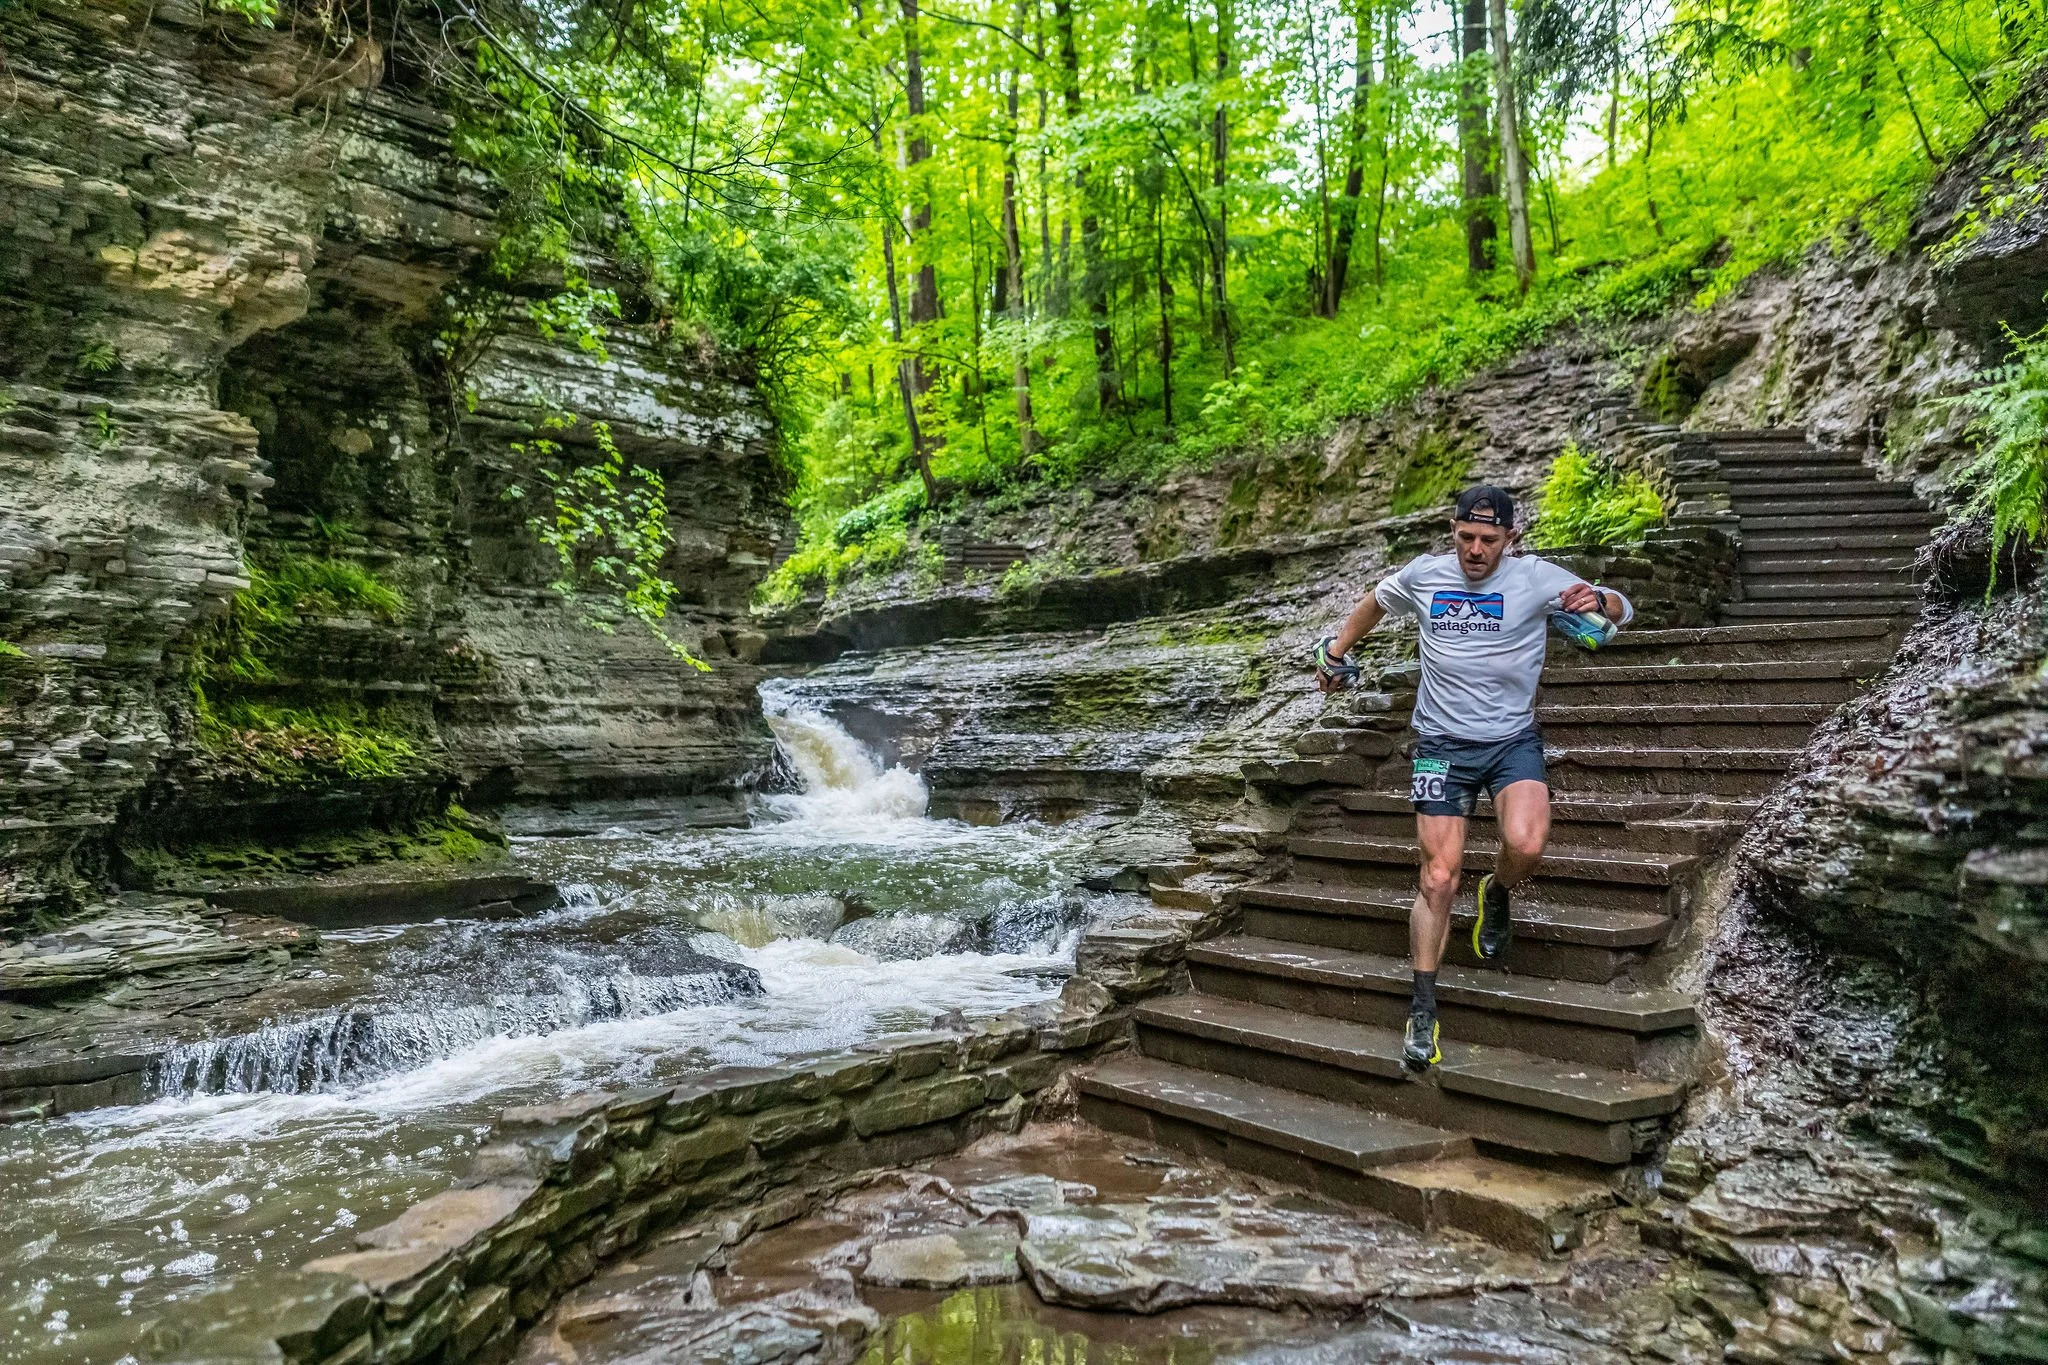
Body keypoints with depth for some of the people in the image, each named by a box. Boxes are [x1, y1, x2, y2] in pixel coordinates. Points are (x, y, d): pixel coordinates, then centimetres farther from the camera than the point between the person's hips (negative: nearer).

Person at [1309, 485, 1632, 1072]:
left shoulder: (1536, 577, -5)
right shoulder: (1423, 575, 1)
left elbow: (1620, 610, -3)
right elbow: (1375, 600, 22)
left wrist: (1600, 603, -26)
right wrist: (1336, 651, 26)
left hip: (1513, 738, -1)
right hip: (1442, 743, 1)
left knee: (1526, 846, -27)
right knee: (1439, 877, -3)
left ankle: (1497, 893, 11)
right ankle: (1423, 1010, 8)